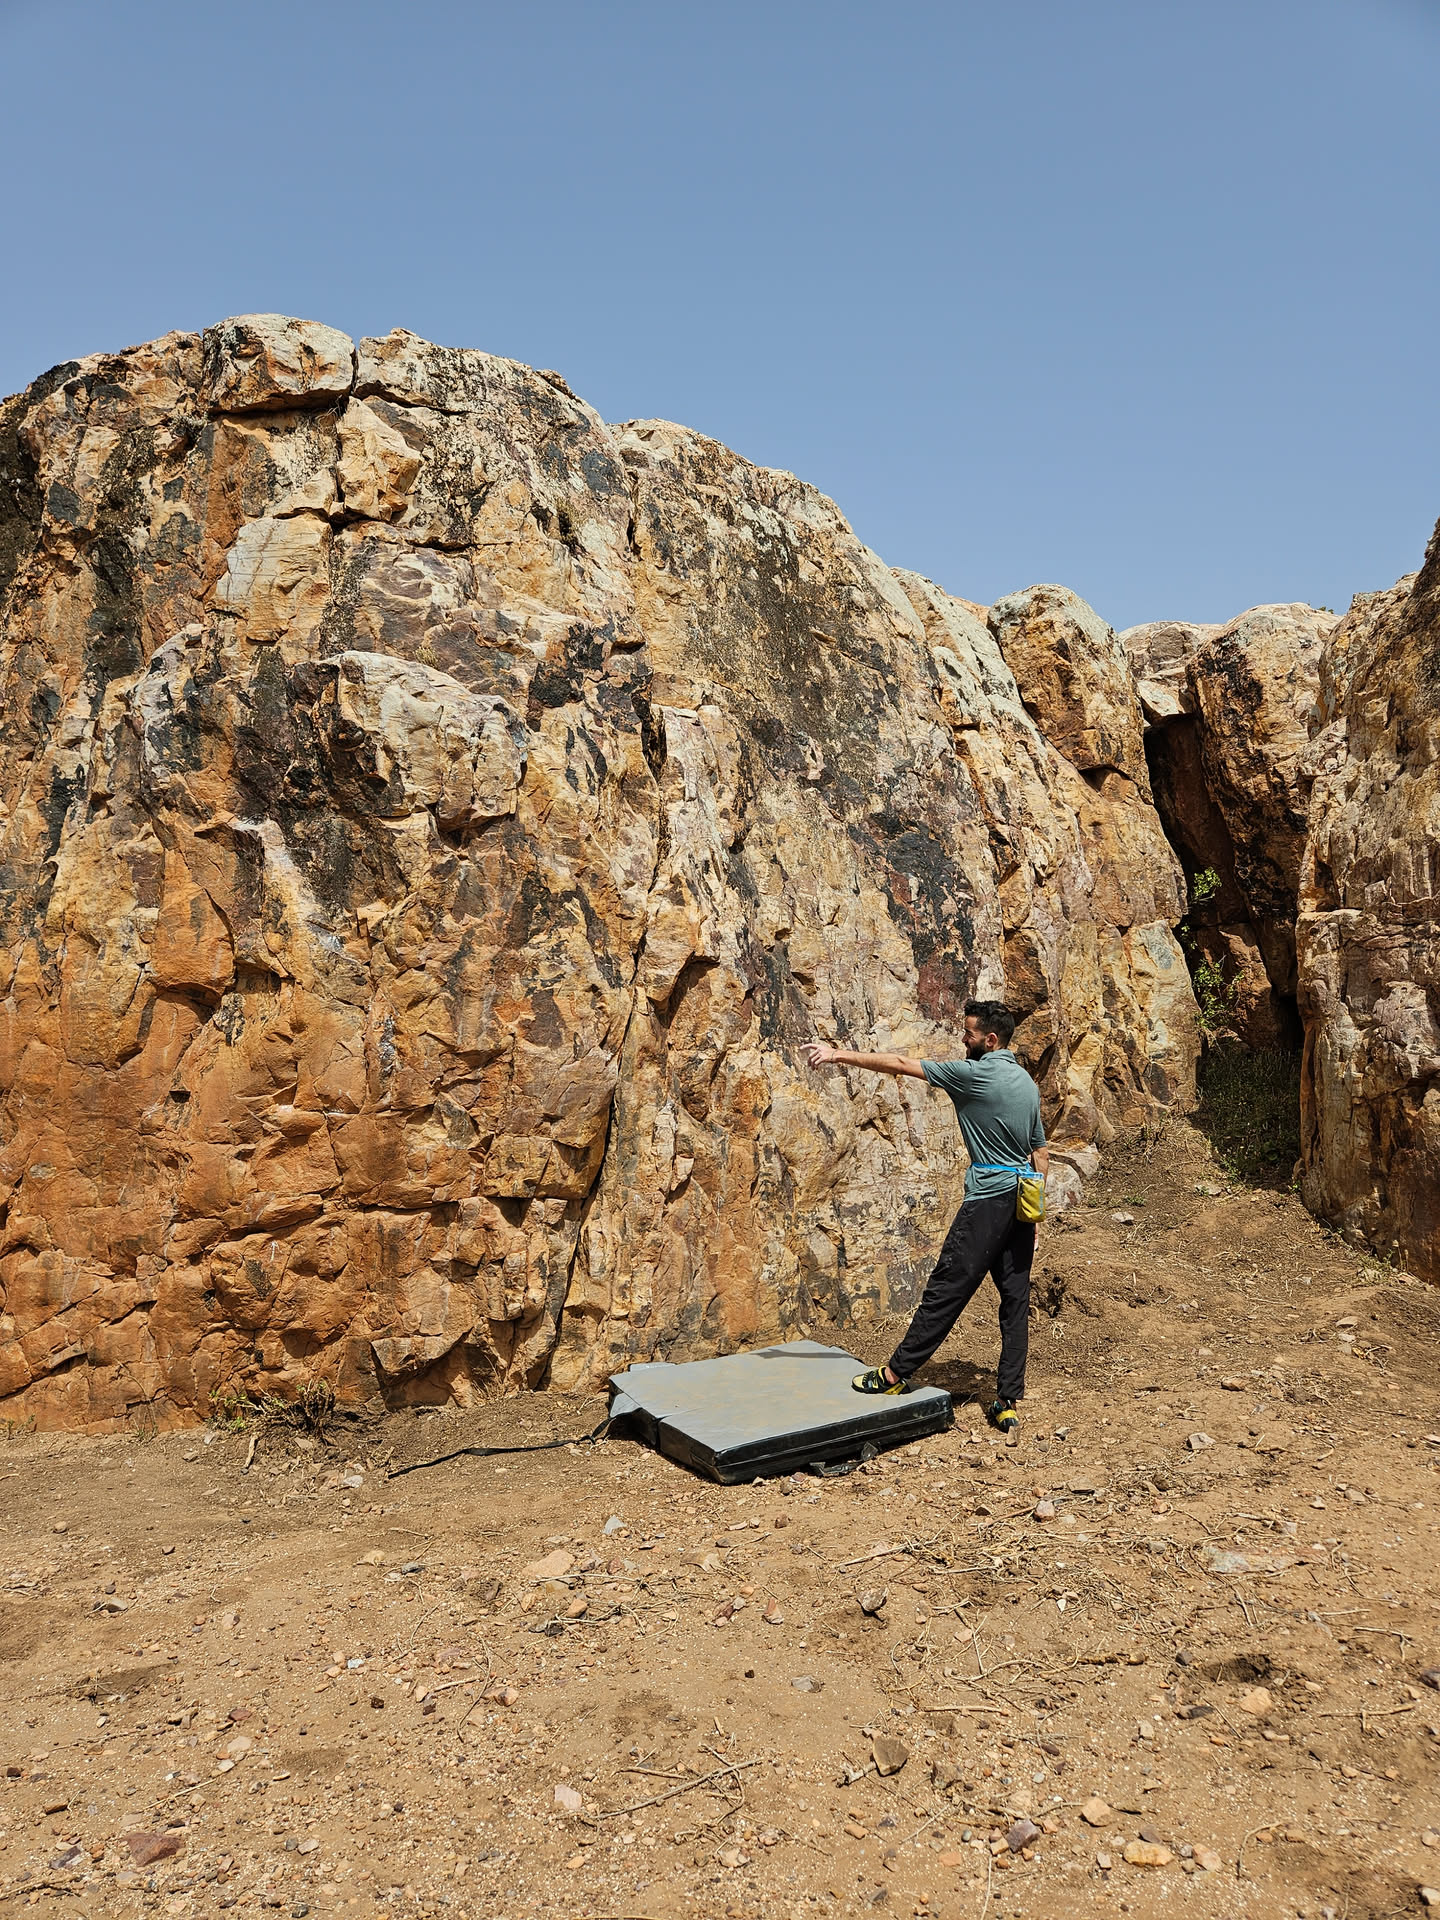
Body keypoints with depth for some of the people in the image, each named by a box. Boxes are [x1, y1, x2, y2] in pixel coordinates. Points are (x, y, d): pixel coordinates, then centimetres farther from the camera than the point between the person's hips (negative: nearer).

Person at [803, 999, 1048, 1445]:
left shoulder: (977, 1074, -11)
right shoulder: (1027, 1083, 13)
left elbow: (901, 1064, -9)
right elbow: (1041, 1154, 18)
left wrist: (840, 1055, -3)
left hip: (988, 1199, -8)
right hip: (1023, 1201, 8)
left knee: (945, 1289, 0)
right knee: (1015, 1301, 6)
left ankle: (896, 1373, 11)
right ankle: (1008, 1405, 9)